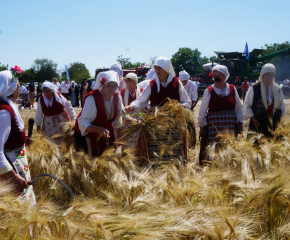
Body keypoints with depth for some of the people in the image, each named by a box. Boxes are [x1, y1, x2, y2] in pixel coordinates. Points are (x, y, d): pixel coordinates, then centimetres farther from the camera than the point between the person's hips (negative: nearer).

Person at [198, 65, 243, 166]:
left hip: (230, 126, 2)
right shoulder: (209, 91, -1)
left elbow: (238, 108, 10)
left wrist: (239, 123, 5)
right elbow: (202, 110, 2)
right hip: (213, 126, -2)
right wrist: (202, 126, -1)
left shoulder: (232, 89, 6)